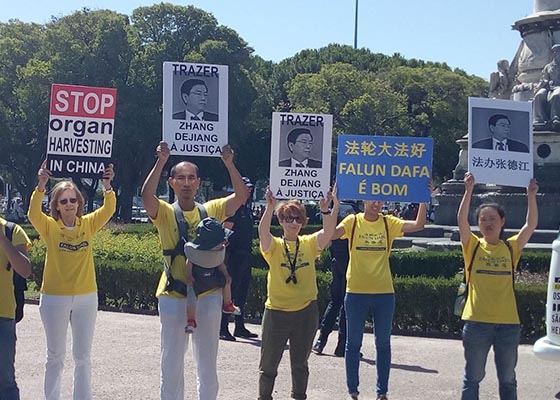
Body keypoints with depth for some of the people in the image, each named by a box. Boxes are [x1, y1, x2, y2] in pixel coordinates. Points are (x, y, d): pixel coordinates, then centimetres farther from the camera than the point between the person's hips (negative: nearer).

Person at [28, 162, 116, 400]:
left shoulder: (89, 225, 0)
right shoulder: (49, 227, -5)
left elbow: (109, 210, -13)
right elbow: (33, 213, -23)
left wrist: (107, 186, -31)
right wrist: (41, 185, -37)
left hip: (86, 297, 2)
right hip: (54, 298, -2)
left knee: (83, 356, 11)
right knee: (55, 356, 10)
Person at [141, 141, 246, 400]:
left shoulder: (211, 210, 4)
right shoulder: (165, 213, -3)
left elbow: (241, 195, -8)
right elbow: (147, 194, -23)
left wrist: (228, 164, -18)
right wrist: (161, 161, -27)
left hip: (207, 296, 2)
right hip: (173, 296, -2)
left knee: (207, 363, 14)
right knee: (172, 362, 10)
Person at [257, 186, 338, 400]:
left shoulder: (309, 244, 5)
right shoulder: (273, 246, -2)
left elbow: (327, 232, -12)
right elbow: (263, 232, -22)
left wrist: (332, 208, -29)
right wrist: (270, 208, -37)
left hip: (306, 311, 2)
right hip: (277, 311, -2)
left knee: (300, 363, 14)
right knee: (269, 363, 8)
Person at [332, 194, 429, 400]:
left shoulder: (388, 223, 1)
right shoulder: (353, 221, -2)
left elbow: (418, 225, -11)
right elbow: (332, 233, -19)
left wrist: (423, 199, -20)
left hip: (384, 292, 2)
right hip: (356, 292, -1)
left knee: (383, 343, 10)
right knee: (353, 343, 9)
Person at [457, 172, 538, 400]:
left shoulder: (511, 248, 7)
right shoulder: (473, 247, 2)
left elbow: (531, 225, -3)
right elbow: (461, 221, -13)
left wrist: (531, 196, -11)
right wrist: (469, 191, -21)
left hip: (508, 323, 2)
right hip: (477, 321, -2)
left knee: (508, 379, 12)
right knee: (473, 377, 7)